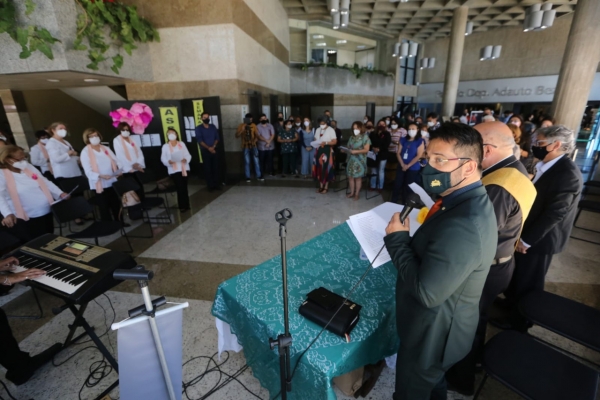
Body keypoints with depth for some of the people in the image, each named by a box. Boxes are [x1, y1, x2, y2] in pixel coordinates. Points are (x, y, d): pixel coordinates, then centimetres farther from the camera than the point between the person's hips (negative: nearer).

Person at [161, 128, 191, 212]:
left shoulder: (182, 144, 9)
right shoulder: (165, 146, 3)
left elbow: (188, 155, 5)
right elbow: (163, 159, -1)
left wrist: (186, 159, -16)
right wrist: (169, 161, -22)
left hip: (184, 169, 2)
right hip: (174, 170, -2)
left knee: (184, 187, 7)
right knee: (180, 187, -7)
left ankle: (185, 205, 18)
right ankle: (183, 206, 6)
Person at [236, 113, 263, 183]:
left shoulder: (253, 125, 4)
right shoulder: (241, 126, -2)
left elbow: (257, 135, 7)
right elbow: (237, 135, -10)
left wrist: (255, 140, -14)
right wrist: (242, 130, -24)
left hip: (253, 146, 2)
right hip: (245, 147, -2)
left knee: (256, 161, 3)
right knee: (247, 162, 2)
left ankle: (259, 176, 13)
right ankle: (247, 177, 11)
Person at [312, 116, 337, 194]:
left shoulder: (331, 130, -6)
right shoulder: (317, 130, 13)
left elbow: (334, 141, -11)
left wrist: (326, 143, -25)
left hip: (327, 150, -6)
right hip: (319, 150, 6)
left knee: (326, 168, -2)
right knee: (319, 168, 7)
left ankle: (326, 187, 8)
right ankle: (321, 186, 18)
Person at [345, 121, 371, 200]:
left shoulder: (365, 137, -5)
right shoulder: (352, 137, 11)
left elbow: (366, 150, -11)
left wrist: (356, 151, -21)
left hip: (360, 160, -5)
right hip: (351, 159, 5)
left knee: (358, 177, 1)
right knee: (350, 176, 5)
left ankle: (357, 193, 11)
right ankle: (352, 192, 17)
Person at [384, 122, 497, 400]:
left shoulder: (462, 225, -38)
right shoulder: (472, 202, -4)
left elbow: (426, 291, -33)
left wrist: (397, 239, -25)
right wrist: (408, 238, -8)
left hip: (433, 331, -8)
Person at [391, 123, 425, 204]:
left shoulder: (420, 141, -3)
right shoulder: (403, 140, 9)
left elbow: (419, 156, -10)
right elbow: (398, 153, 4)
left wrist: (408, 165, -13)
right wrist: (402, 164, -9)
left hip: (413, 168, -3)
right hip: (401, 167, 4)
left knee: (408, 187, 2)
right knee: (397, 185, 4)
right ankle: (393, 202, 14)